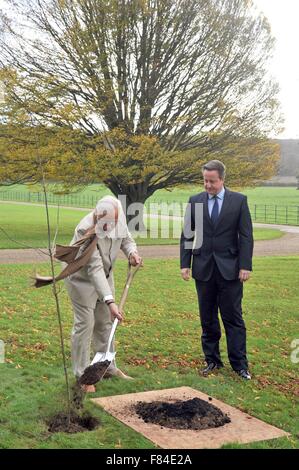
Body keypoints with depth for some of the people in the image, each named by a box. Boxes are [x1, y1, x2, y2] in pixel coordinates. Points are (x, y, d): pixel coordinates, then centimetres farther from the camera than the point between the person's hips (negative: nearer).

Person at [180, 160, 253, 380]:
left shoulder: (239, 200, 0)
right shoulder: (195, 201, 5)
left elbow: (246, 236, -2)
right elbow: (187, 235, 7)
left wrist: (245, 265, -8)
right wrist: (185, 263, 0)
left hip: (230, 269, -2)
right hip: (203, 269, 2)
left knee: (233, 318, 1)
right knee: (207, 319, 9)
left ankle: (240, 364, 9)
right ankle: (212, 360, 21)